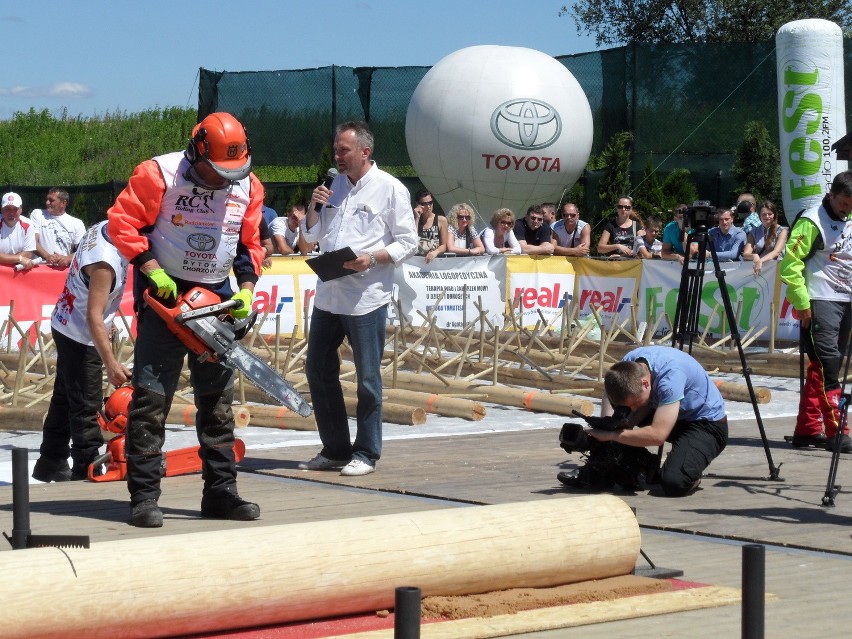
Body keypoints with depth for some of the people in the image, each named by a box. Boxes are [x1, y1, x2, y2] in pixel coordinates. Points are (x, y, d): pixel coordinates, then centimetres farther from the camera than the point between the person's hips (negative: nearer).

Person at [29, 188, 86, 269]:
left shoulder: (77, 223, 10)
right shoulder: (37, 214, 11)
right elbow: (33, 242, 0)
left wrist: (68, 259, -17)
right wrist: (47, 256, -17)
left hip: (65, 268, 1)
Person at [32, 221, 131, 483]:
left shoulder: (103, 227, -7)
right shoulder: (105, 262, -33)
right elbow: (94, 317, -32)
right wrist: (111, 364, -32)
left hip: (66, 326, 10)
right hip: (81, 336, -10)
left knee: (65, 398, 19)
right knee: (86, 406, -2)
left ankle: (51, 463, 29)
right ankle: (87, 470, 4)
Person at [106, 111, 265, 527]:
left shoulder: (248, 186, 1)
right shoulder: (159, 174, -14)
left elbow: (250, 244, 10)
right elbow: (122, 222, -12)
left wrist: (247, 289, -3)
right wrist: (151, 268, -20)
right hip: (165, 294, -5)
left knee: (217, 399, 6)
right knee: (151, 396, -9)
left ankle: (220, 491, 12)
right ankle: (144, 496, -7)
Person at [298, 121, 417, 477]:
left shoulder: (390, 189, -4)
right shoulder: (335, 185, 14)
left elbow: (408, 243, -5)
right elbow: (311, 235, 20)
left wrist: (373, 258, -19)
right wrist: (314, 207, 1)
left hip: (366, 298, -7)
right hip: (328, 295, 7)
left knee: (368, 379, -1)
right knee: (318, 370, 10)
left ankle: (365, 454, 8)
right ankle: (335, 450, 20)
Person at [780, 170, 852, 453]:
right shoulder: (812, 221, -9)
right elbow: (790, 263, -14)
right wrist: (802, 303, -16)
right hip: (820, 302, -8)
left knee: (821, 368, 8)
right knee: (827, 365, -13)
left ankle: (808, 429, 11)